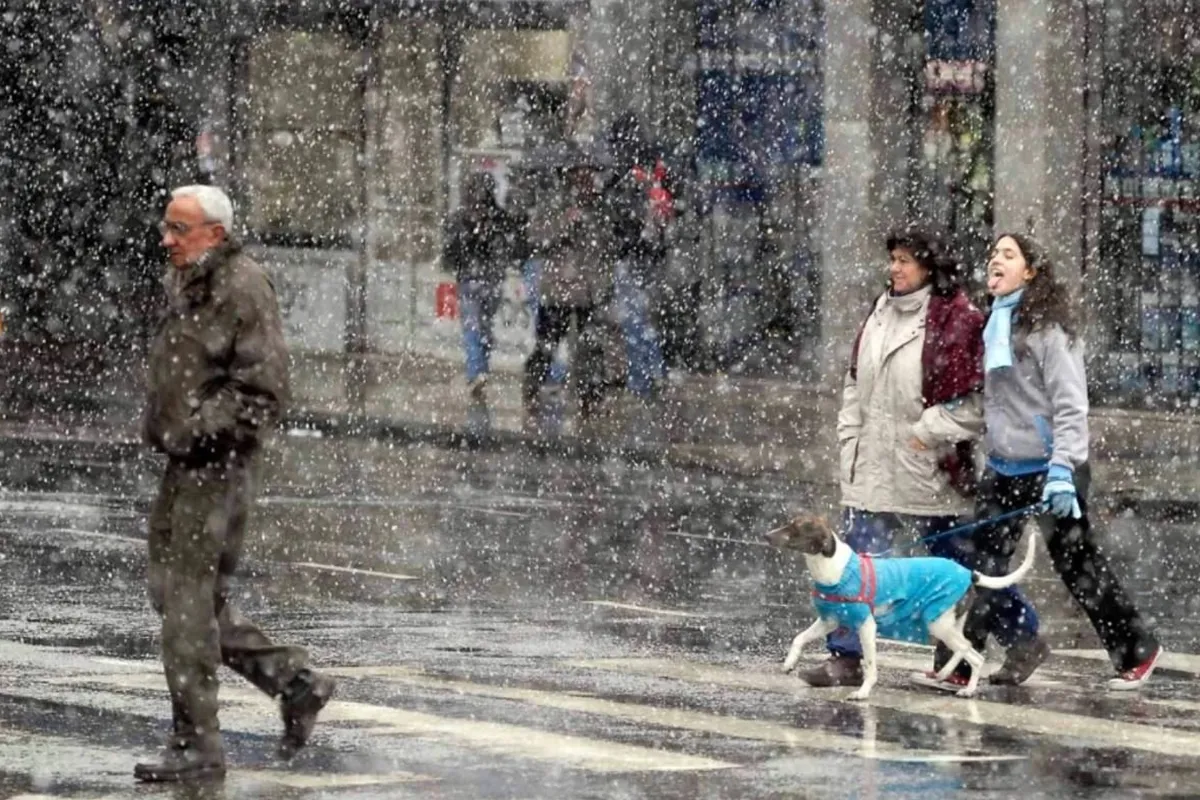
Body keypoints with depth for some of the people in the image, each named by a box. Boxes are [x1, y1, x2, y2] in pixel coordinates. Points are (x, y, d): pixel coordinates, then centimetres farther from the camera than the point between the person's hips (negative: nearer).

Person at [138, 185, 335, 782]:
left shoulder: (243, 289, -14)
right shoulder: (183, 286, 15)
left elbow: (263, 390, -18)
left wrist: (199, 429, -22)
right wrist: (158, 425, 16)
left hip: (220, 463, -10)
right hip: (184, 463, 10)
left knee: (189, 599, -8)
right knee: (172, 592, 12)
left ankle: (196, 744, -2)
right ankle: (295, 681, 21)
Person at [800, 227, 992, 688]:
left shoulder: (956, 320, -11)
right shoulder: (880, 313, 11)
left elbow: (971, 402, -13)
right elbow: (856, 381, 18)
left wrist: (926, 432, -15)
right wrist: (851, 436, 10)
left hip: (929, 472, -6)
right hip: (873, 468, 6)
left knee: (949, 565, 9)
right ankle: (845, 657, -1)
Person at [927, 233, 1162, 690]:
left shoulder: (1047, 326, -11)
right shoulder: (992, 325, 12)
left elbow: (1070, 404, -16)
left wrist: (1063, 469, -23)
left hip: (1049, 468, -7)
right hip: (1003, 469, 7)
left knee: (1077, 566, 2)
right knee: (982, 566, 1)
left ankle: (1137, 651, 16)